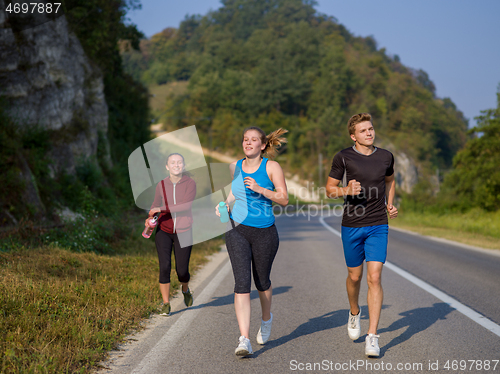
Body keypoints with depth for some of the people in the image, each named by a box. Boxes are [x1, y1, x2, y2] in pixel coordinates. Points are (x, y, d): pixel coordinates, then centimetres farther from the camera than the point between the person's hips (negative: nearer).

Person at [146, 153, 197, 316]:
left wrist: (162, 209, -27)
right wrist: (150, 219, -7)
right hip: (163, 231, 1)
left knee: (182, 270, -1)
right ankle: (166, 304, 1)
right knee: (164, 267, -12)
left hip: (183, 233, -1)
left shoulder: (190, 184, -10)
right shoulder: (161, 185, -1)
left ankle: (185, 289, 34)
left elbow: (186, 205, -23)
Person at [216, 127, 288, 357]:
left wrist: (260, 189, -22)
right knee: (242, 283, -12)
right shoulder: (234, 167, 7)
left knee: (262, 281, 15)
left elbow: (284, 199, -9)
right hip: (237, 230, 1)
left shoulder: (271, 167, -5)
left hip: (264, 233, -1)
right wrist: (223, 204, 5)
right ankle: (244, 340, -15)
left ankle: (266, 319, 46)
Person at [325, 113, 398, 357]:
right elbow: (330, 190, 1)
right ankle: (354, 313, 44)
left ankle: (372, 338, -8)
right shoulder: (343, 157, -4)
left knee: (374, 278, -10)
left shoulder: (385, 157, 4)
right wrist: (347, 190, -19)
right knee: (354, 276, 12)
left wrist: (390, 204, 7)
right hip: (352, 226, 0)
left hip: (378, 226, 0)